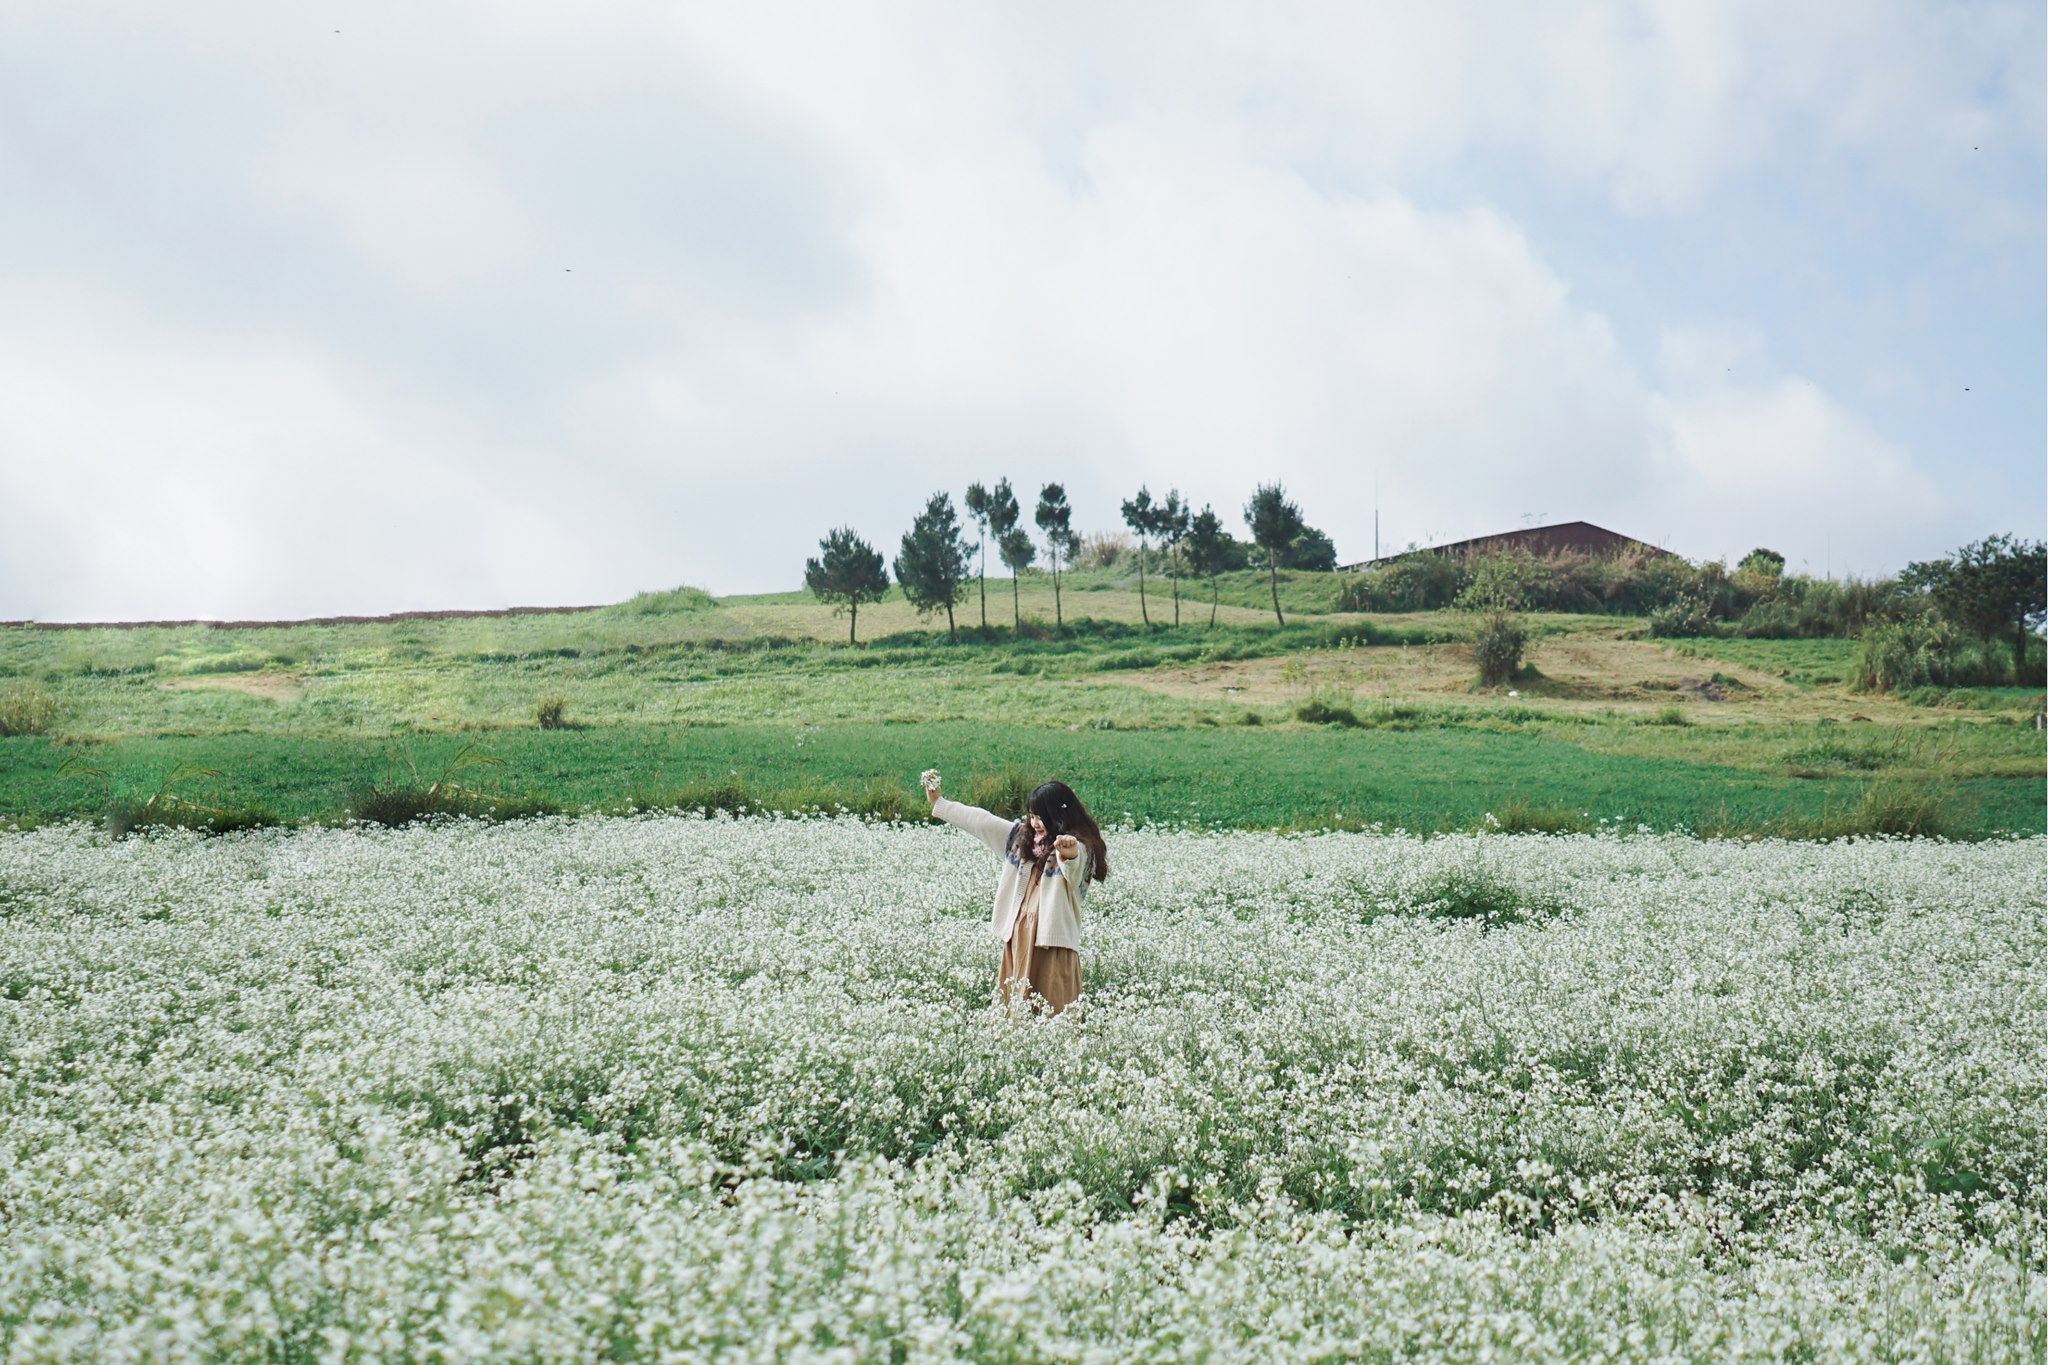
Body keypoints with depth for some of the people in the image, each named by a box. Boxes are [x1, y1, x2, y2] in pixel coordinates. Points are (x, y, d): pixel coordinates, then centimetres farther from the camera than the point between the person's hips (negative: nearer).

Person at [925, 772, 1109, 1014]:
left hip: (1052, 940, -7)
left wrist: (1069, 852, -56)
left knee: (1051, 1012, -10)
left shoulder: (1079, 847, -9)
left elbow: (1073, 867, -32)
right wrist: (939, 804, 27)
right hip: (1017, 936, 7)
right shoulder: (1022, 836, 13)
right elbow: (982, 821, 21)